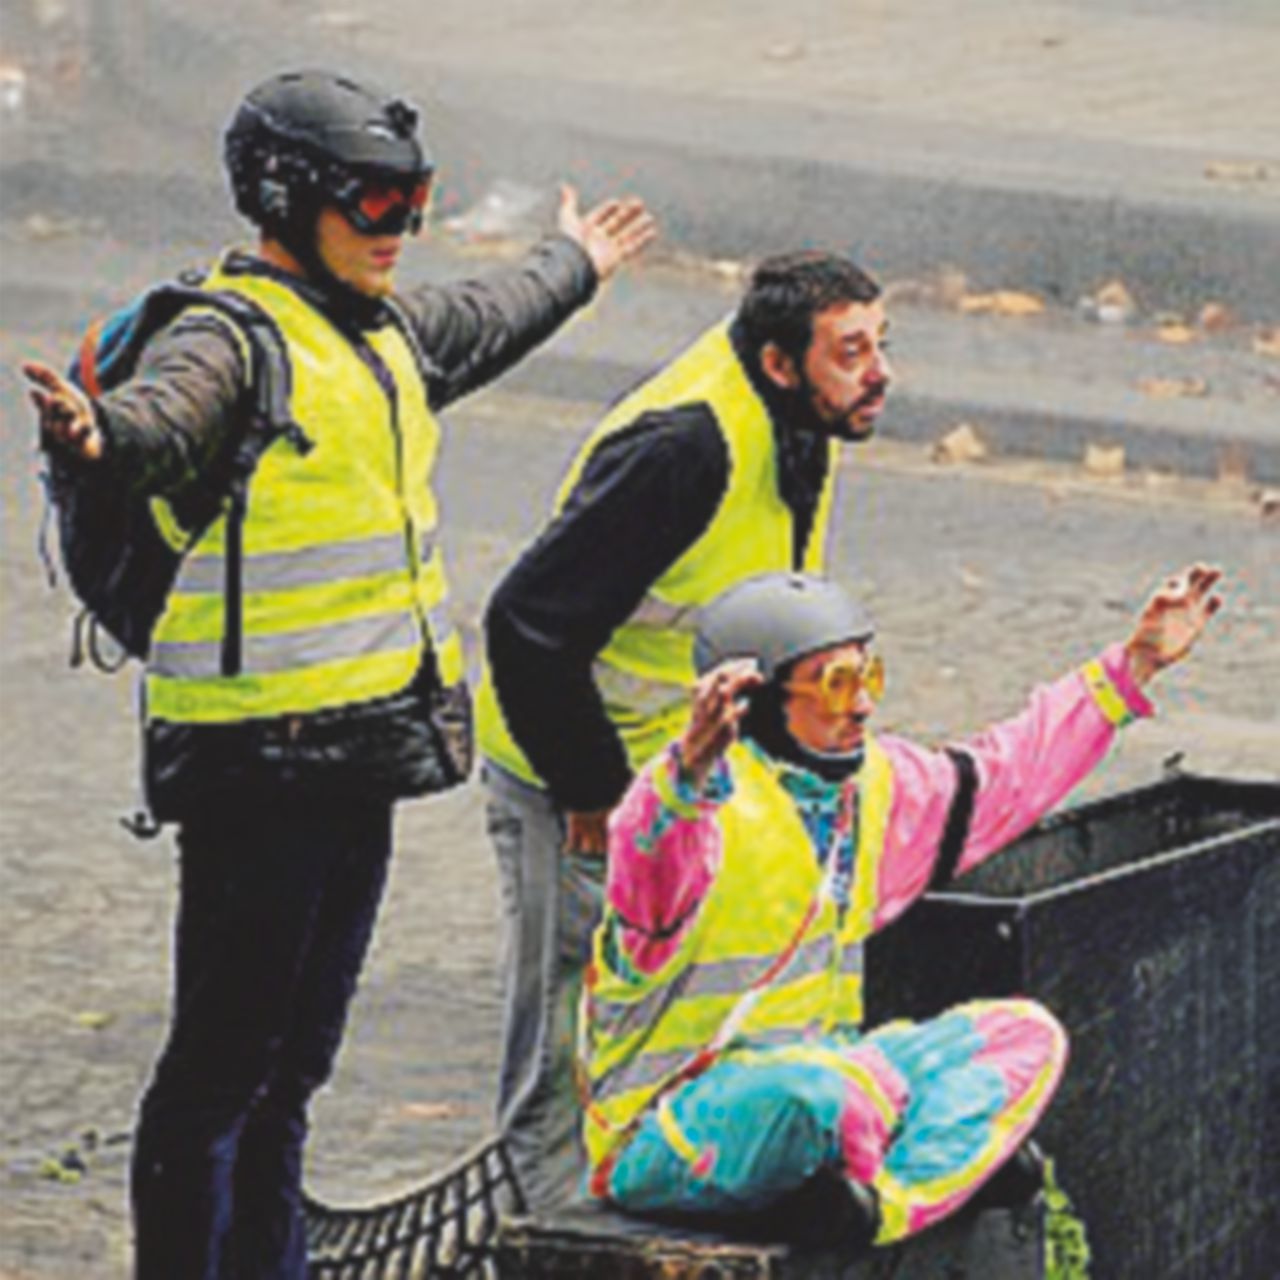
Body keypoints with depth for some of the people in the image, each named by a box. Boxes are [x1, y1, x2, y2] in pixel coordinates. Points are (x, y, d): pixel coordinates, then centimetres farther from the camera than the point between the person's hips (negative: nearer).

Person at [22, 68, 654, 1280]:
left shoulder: (389, 328, 15)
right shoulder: (230, 337, -15)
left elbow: (488, 319, 38)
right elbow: (161, 418, -36)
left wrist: (571, 264, 57)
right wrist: (96, 434, -59)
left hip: (362, 752, 9)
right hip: (255, 759, -9)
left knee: (295, 1057, 16)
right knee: (221, 1062, -5)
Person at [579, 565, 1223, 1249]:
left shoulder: (877, 783, 9)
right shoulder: (711, 799, -20)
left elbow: (1002, 774, 25)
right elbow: (650, 889, -43)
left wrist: (1130, 669, 24)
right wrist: (690, 771, -63)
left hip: (811, 1078, 9)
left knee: (1026, 1038, -3)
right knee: (841, 1089, -41)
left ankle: (880, 1207, -24)